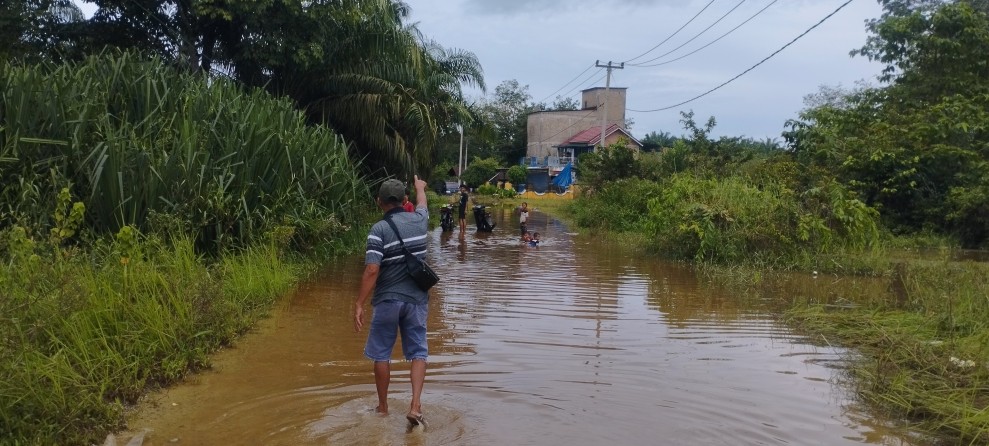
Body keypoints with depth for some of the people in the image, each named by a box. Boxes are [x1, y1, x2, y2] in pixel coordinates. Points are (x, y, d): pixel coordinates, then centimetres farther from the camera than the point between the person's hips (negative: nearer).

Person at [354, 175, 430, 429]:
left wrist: (359, 305, -15)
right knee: (418, 352, 8)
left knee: (381, 354, 11)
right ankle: (415, 405, -4)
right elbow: (422, 204, 27)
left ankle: (383, 407, 22)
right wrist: (420, 187, 47)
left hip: (388, 300, -3)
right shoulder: (418, 220, 1)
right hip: (417, 299, 3)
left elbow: (372, 270, -18)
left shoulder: (379, 230, -12)